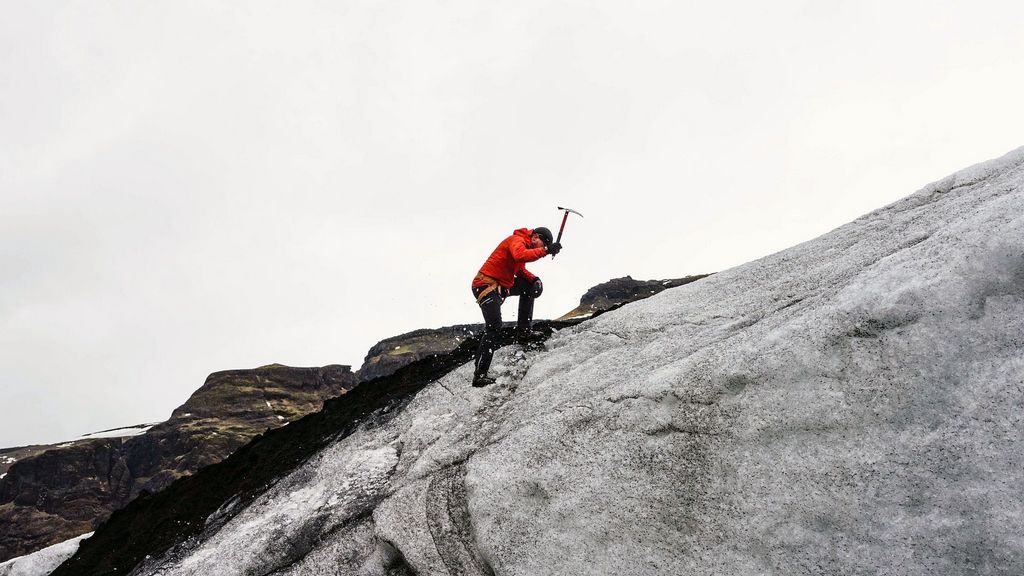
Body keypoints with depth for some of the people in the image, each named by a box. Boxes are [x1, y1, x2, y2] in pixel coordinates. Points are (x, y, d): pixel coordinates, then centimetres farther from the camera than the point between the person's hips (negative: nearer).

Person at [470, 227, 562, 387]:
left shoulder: (523, 245, 17)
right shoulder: (517, 240, -13)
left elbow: (520, 271, 22)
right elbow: (520, 256, -35)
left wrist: (534, 279, 4)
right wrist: (545, 250, -34)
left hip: (502, 286, 10)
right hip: (486, 285, -10)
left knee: (530, 286, 17)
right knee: (494, 328, -19)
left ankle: (523, 331, 13)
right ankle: (479, 375, -19)